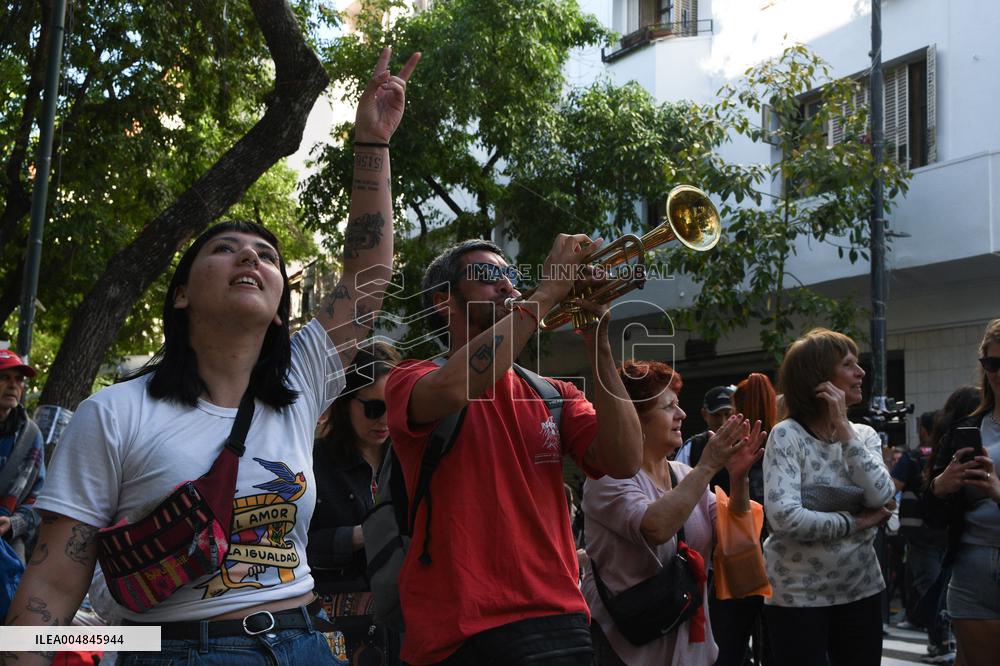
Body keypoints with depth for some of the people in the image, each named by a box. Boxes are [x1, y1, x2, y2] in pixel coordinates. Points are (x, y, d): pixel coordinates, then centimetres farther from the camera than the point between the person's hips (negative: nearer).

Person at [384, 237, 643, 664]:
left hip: (557, 616, 5)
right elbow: (452, 390, -26)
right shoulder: (411, 380, -2)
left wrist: (597, 344, -11)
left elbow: (624, 462, -4)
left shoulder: (553, 395, 11)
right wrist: (547, 293, -20)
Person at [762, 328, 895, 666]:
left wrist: (843, 427, -15)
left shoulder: (865, 435, 5)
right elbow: (784, 517, -24)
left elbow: (880, 497, -13)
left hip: (861, 587, 5)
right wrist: (856, 522, -13)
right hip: (797, 593, -5)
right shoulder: (787, 435, -12)